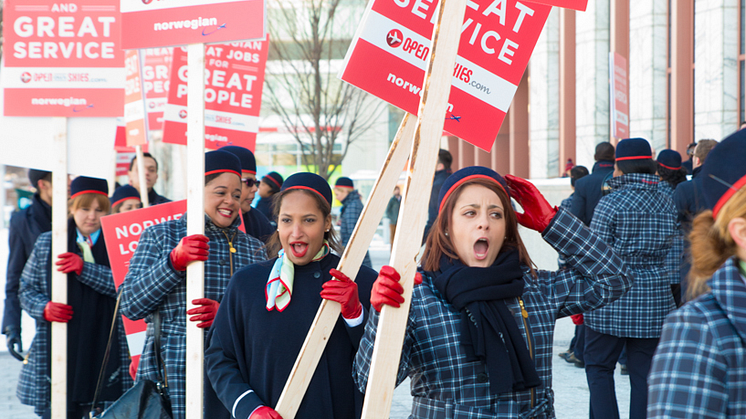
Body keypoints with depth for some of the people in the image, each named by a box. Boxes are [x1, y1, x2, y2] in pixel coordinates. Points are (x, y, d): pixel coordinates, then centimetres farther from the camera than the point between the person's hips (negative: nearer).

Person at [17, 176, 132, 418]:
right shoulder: (47, 243, 11)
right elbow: (27, 290, 13)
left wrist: (84, 269, -22)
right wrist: (44, 308, -9)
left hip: (103, 355, -1)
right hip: (57, 353, 1)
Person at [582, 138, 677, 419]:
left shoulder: (611, 203, -10)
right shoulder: (666, 204, 6)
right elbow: (665, 249, 14)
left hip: (612, 300, -4)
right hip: (655, 299, 5)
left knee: (598, 366, 8)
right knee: (644, 372, 7)